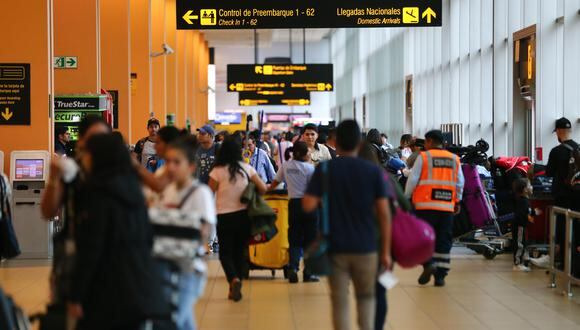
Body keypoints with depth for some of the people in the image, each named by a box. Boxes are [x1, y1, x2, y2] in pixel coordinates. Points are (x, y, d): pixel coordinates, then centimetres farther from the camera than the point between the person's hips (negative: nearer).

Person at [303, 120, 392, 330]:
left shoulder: (325, 170, -3)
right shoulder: (373, 171, -2)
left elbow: (308, 205, -10)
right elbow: (384, 213, -5)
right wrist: (386, 251, 1)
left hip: (336, 247, -1)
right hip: (366, 247, 1)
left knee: (340, 302, 5)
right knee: (366, 297, 20)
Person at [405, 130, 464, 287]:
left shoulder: (423, 157, -1)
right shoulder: (454, 159, 11)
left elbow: (413, 180, -3)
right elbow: (460, 183, 12)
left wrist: (407, 198, 6)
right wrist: (457, 201, 20)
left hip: (426, 205, -3)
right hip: (447, 206, 3)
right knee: (444, 240, 6)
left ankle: (428, 263, -16)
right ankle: (440, 275, 6)